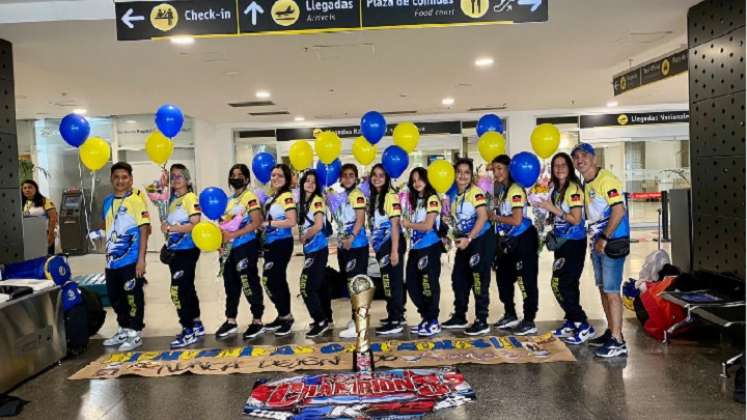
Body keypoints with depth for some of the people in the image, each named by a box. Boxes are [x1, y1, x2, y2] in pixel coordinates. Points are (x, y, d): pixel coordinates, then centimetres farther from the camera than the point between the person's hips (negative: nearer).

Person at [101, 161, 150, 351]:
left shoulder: (136, 201, -9)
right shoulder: (108, 201, 11)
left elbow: (144, 231, -11)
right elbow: (108, 231, 17)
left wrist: (141, 259, -15)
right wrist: (107, 257, 17)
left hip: (131, 260, -7)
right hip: (113, 261, 7)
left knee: (133, 297, 1)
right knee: (115, 297, 16)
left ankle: (136, 334, 13)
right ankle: (124, 330, 31)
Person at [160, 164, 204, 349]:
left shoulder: (190, 198, -10)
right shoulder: (172, 199, 12)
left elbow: (195, 224, -19)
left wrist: (173, 228, -21)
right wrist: (165, 227, -1)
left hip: (187, 250, -8)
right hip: (175, 250, 8)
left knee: (178, 290, -8)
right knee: (186, 288, 14)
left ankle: (188, 331, 0)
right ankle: (196, 325, 26)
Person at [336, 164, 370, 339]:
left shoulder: (357, 194, -10)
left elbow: (360, 219, -17)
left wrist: (351, 238, -26)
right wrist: (341, 239, 6)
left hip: (357, 245, -8)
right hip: (344, 245, 9)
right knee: (351, 282, 15)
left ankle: (358, 325, -2)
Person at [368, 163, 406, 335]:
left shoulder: (391, 196, -11)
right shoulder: (373, 198, 12)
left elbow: (395, 225, -16)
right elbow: (373, 224, 13)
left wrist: (394, 250, -19)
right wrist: (375, 245, 8)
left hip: (391, 245, -8)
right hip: (380, 246, 8)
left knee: (393, 281, -4)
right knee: (388, 281, 15)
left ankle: (395, 322, 3)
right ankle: (397, 315, 27)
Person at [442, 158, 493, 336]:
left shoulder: (475, 192, -16)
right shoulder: (454, 194, 6)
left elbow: (483, 217, -24)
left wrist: (468, 238, -26)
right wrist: (458, 238, 4)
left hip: (480, 239, -8)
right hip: (464, 241, 8)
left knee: (479, 281, -3)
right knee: (459, 279, 13)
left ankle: (482, 322, 7)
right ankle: (460, 317, 27)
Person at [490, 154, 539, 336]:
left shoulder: (515, 190, -18)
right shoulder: (500, 189, 7)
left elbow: (516, 220, -22)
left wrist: (494, 217, -12)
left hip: (523, 240, -9)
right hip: (507, 241, 10)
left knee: (527, 281, -1)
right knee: (503, 278, 17)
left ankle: (529, 322, 8)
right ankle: (510, 315, 32)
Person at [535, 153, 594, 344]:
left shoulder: (573, 189, -14)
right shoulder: (556, 189, 11)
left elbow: (576, 219, -19)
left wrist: (553, 209, -19)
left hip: (573, 243, -8)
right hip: (561, 242, 8)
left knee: (560, 285, -9)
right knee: (568, 285, 13)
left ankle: (584, 327, 0)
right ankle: (571, 323, 23)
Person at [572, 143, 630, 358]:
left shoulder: (606, 179, -15)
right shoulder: (586, 184, 12)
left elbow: (619, 211, -22)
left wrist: (604, 239, -19)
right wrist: (596, 239, 12)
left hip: (613, 242, -9)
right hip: (598, 242, 9)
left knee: (611, 290, -7)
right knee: (603, 288, 15)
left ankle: (617, 342, -1)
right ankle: (611, 332, 28)